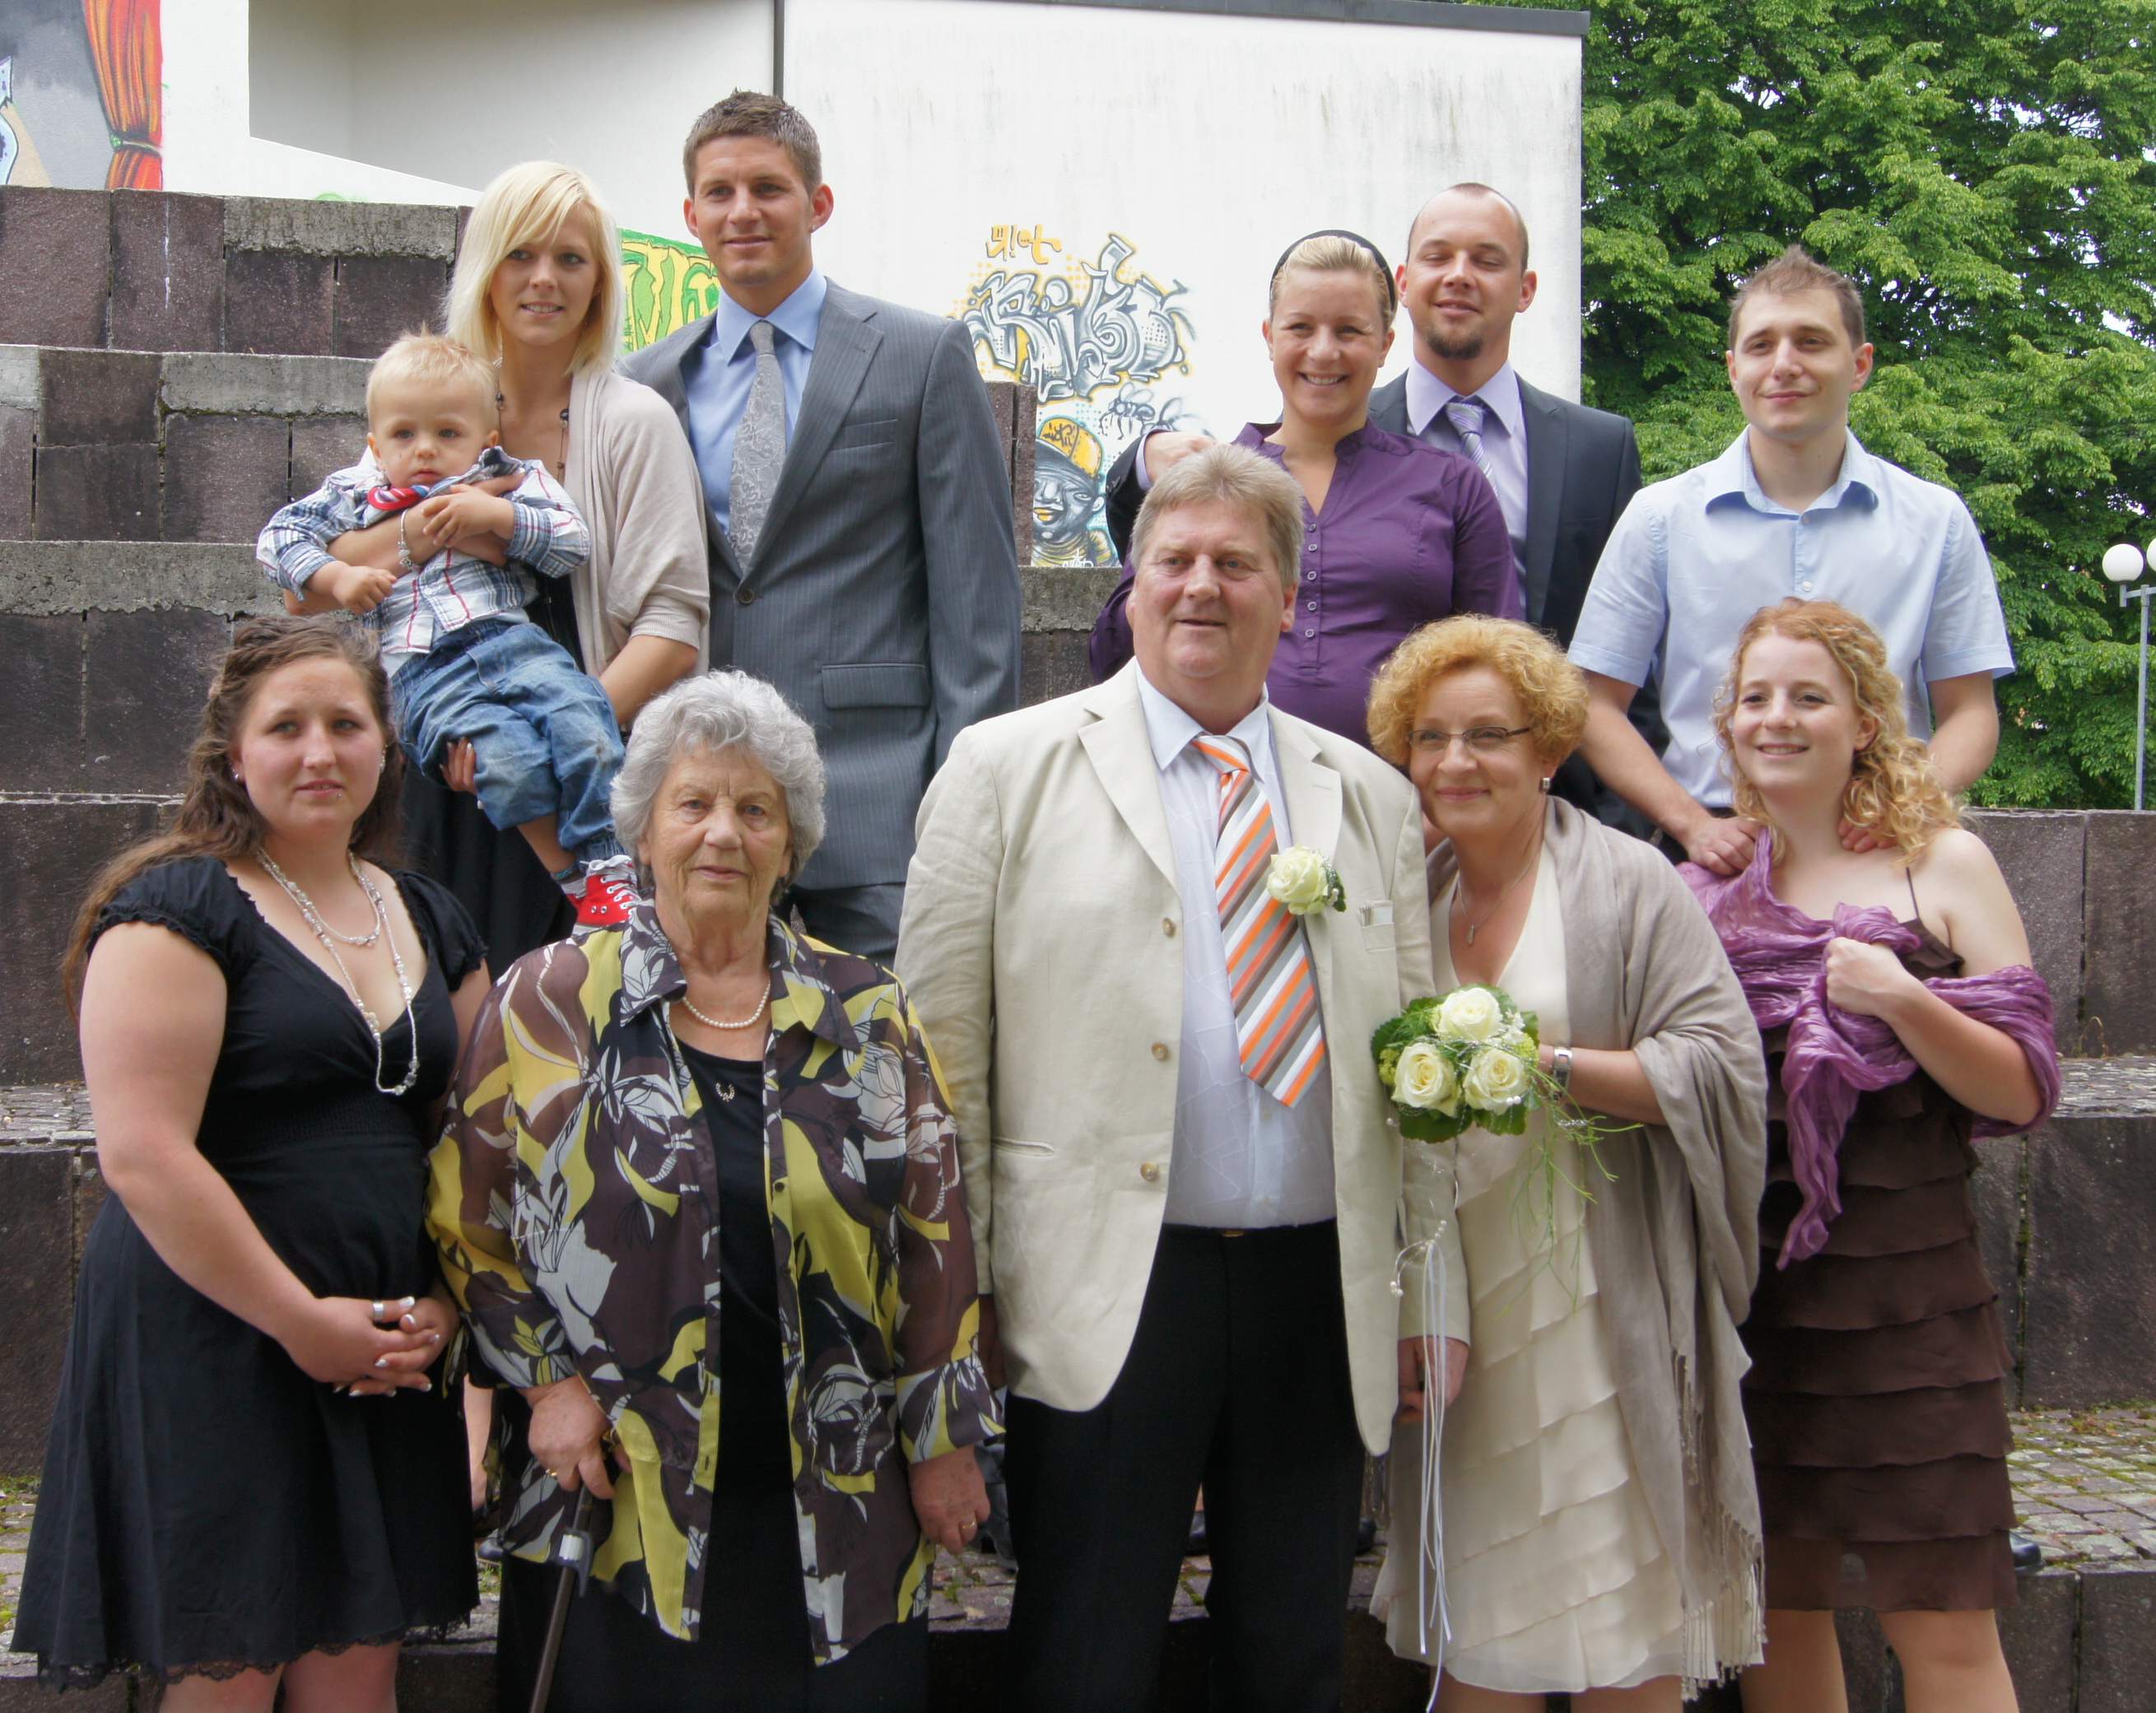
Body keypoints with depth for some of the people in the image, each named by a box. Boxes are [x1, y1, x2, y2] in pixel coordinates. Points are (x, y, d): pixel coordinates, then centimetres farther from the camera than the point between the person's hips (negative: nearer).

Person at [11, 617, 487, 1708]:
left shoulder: (431, 923, 14)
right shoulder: (180, 909, -7)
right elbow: (143, 1154, -16)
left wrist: (447, 1300, 0)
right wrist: (301, 1321, -15)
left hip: (382, 1362, 6)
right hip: (211, 1350, -6)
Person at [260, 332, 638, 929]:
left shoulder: (510, 481, 19)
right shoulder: (355, 494, 22)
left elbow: (575, 542, 7)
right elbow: (277, 537, 20)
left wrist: (496, 514, -5)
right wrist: (335, 577, 3)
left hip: (510, 639, 2)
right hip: (419, 672, -2)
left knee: (585, 727, -29)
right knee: (510, 758, -31)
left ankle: (610, 869, -21)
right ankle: (575, 885, -20)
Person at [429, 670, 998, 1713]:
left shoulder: (867, 1017, 6)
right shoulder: (552, 1002, 1)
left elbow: (934, 1237, 7)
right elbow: (468, 1218, 4)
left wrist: (944, 1438, 5)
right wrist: (548, 1379, -5)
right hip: (622, 1509, -1)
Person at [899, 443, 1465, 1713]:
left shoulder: (1372, 798, 12)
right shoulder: (1009, 768, 2)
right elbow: (942, 1045, 0)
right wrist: (951, 1293, -3)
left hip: (1323, 1298, 3)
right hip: (1107, 1292, -3)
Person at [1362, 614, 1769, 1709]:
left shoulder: (1628, 883, -3)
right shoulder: (1412, 894, 12)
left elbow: (1721, 1065, -11)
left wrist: (1552, 1065, -18)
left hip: (1600, 1312, -4)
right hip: (1455, 1313, 4)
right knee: (1471, 1624, 6)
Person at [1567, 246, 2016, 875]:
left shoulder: (1936, 521, 10)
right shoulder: (1660, 518, 7)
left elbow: (1970, 712, 12)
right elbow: (1598, 706, 7)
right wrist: (1693, 824, -7)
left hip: (1878, 857, 0)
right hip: (1716, 858, 0)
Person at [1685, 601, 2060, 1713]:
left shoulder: (1942, 864, 0)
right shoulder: (1705, 887, 10)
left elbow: (2024, 1090, -3)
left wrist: (1904, 1002, -18)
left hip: (1908, 1294, -3)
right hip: (1747, 1296, 4)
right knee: (1777, 1610, 11)